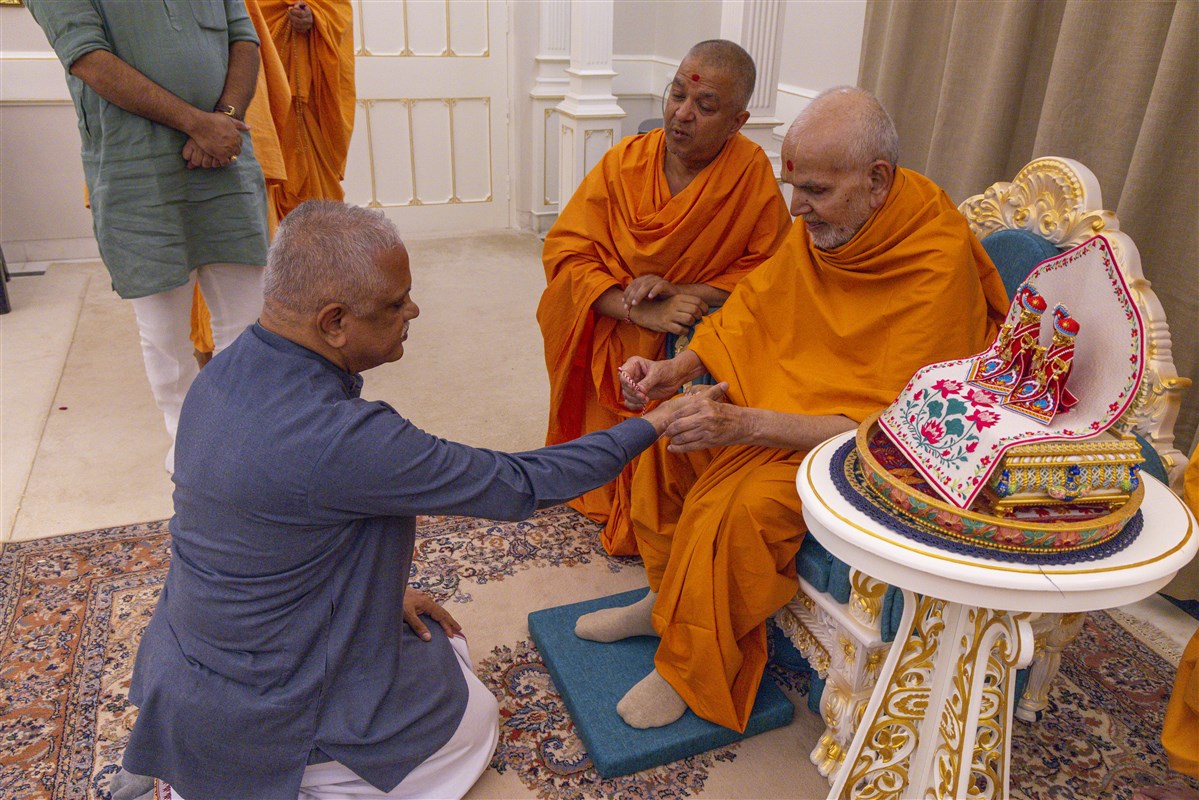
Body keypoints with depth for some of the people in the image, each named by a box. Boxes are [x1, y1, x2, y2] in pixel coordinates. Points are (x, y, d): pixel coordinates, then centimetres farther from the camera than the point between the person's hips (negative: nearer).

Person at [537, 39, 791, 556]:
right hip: (613, 335, 1)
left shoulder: (752, 170, -6)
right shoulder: (624, 161, -3)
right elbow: (564, 252, -7)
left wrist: (685, 292, -16)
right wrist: (641, 312, -22)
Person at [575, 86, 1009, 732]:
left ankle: (691, 670, -3)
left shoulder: (939, 266, -27)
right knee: (669, 434, -3)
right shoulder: (819, 226, -6)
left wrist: (746, 425, -38)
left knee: (743, 503, -28)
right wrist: (675, 370, -15)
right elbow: (752, 309, 3)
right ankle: (664, 598, 14)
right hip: (783, 401, 8)